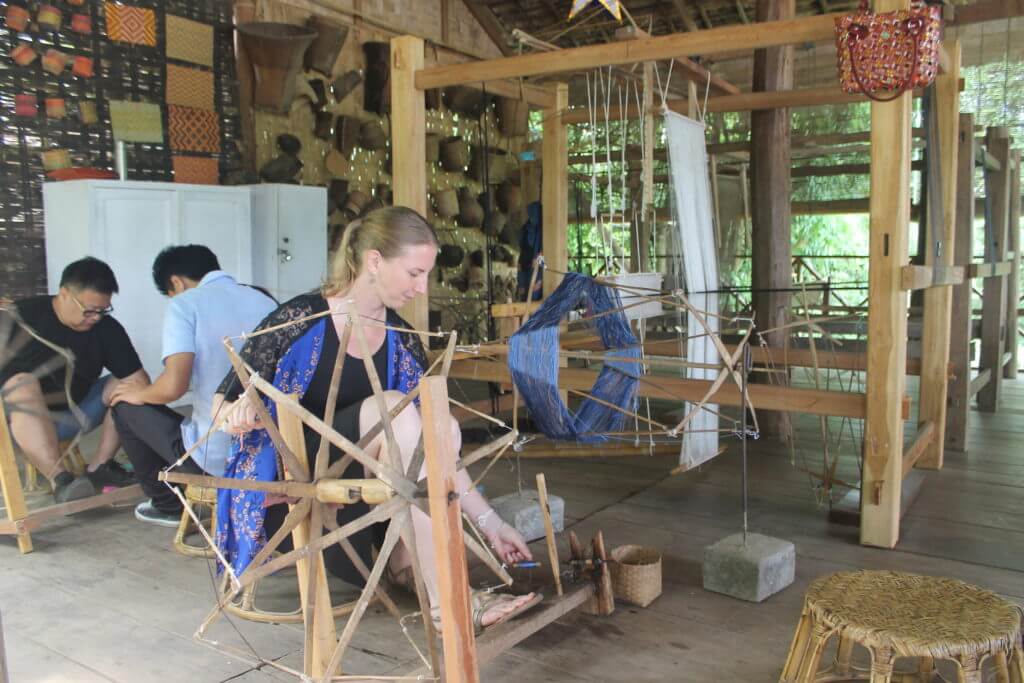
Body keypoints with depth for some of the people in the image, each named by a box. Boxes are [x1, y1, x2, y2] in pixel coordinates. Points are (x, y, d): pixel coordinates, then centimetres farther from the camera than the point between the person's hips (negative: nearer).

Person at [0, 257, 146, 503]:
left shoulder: (108, 329, -9)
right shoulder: (22, 317, -15)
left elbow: (138, 378, -16)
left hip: (73, 413, 3)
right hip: (21, 418, -3)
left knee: (126, 386, -14)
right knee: (23, 382, -34)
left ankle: (99, 467, -14)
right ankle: (60, 479, -42)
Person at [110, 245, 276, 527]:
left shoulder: (184, 304, -8)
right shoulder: (266, 302, 6)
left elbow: (173, 386, -19)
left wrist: (140, 394, 4)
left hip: (213, 458, -6)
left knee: (125, 406, 19)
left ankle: (167, 504, 31)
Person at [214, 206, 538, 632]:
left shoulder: (400, 340, 1)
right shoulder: (299, 321, -14)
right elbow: (222, 406, -5)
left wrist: (489, 521, -3)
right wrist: (240, 415, -30)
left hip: (363, 483, 5)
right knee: (393, 407, -30)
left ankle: (405, 561, -8)